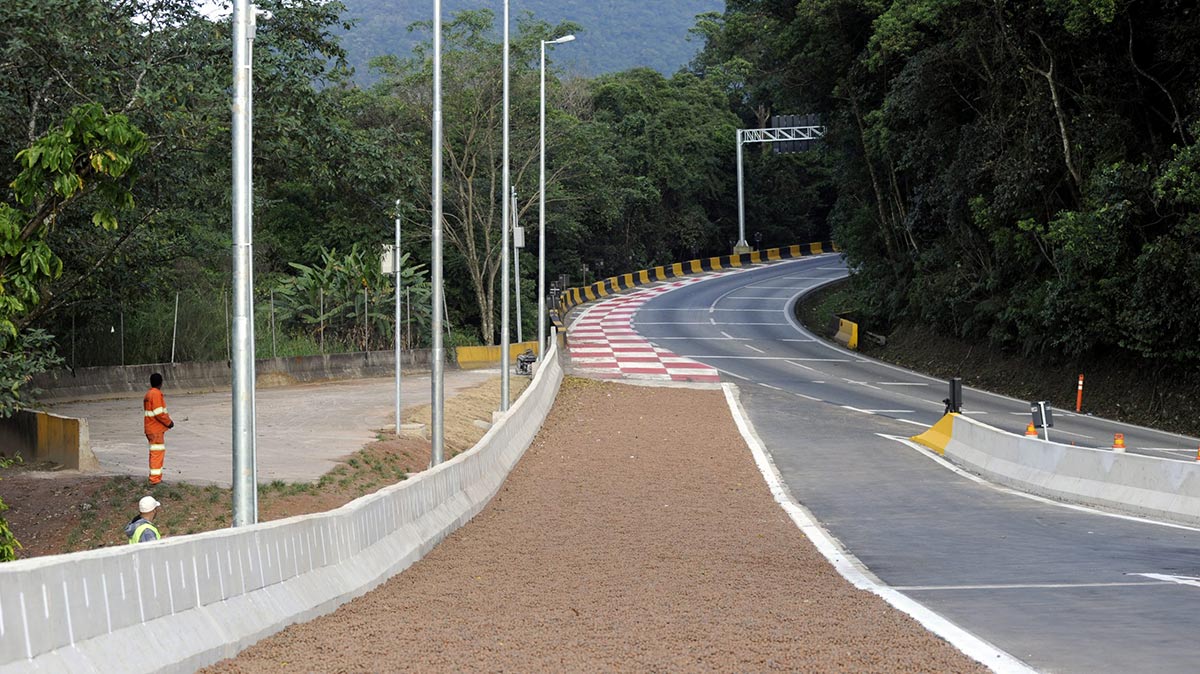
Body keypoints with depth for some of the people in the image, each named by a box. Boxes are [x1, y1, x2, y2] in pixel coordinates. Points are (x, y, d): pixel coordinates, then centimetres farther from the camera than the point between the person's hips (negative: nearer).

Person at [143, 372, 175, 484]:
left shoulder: (148, 394, 15)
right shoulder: (156, 394, -15)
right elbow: (158, 413, -21)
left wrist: (168, 420, 10)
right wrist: (169, 422, -9)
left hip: (150, 428, 10)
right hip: (156, 429, -10)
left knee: (155, 453, 16)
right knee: (158, 452, -9)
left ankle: (155, 477, 23)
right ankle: (155, 478, -11)